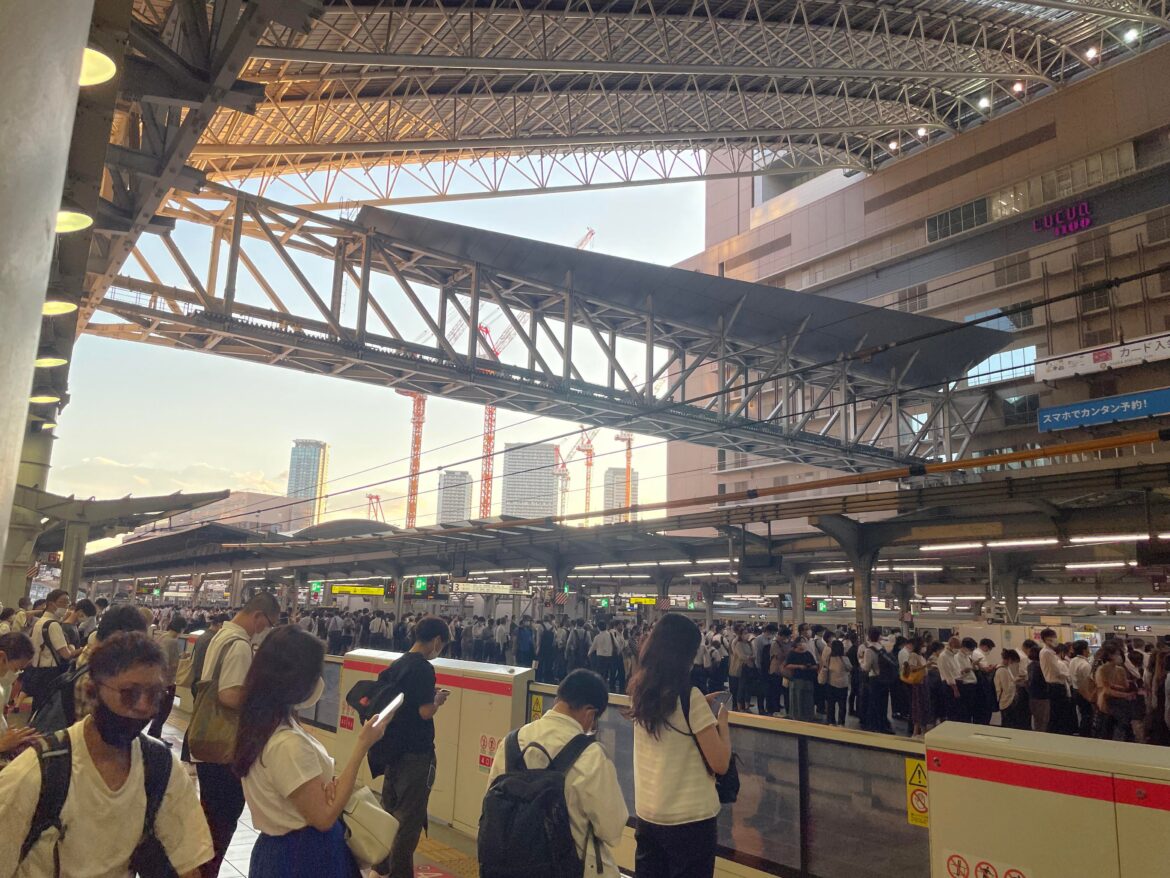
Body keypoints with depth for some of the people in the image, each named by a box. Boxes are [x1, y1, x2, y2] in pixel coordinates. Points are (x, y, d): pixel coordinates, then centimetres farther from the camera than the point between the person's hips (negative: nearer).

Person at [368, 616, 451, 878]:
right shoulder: (423, 668, -19)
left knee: (389, 808, 19)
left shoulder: (397, 665, 6)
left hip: (393, 748, 9)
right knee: (410, 816, 4)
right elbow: (425, 712, -25)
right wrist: (438, 699, -4)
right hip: (415, 752, -8)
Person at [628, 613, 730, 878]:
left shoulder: (639, 691, 0)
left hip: (646, 812, 6)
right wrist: (722, 720, -2)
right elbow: (720, 764, -16)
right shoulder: (689, 696, -20)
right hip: (689, 817, -6)